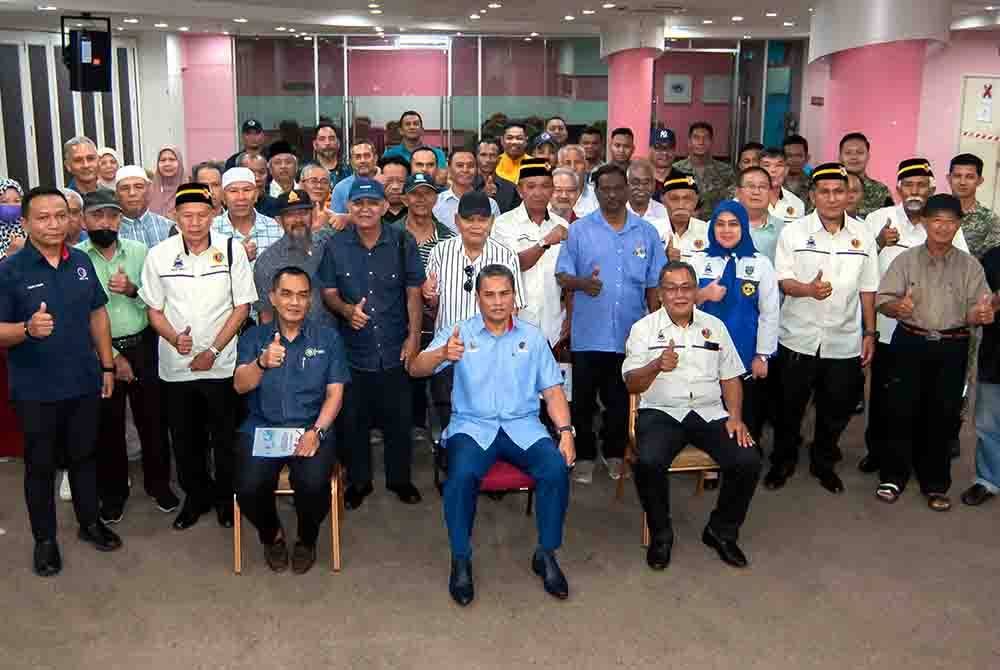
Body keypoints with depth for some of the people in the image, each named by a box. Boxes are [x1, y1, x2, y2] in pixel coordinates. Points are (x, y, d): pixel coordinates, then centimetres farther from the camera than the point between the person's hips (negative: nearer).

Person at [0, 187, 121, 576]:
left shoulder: (82, 262, 2)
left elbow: (97, 314, 10)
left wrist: (107, 366, 8)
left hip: (84, 383, 4)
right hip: (36, 390, -4)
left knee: (84, 455, 18)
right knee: (40, 465, 11)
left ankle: (90, 522, 36)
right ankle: (44, 539, 26)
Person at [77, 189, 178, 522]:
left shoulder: (139, 251, 1)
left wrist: (133, 290, -17)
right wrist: (112, 356, -11)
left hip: (143, 347, 2)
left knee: (151, 418, 11)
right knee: (107, 425, 11)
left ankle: (158, 483, 30)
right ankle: (113, 492, 27)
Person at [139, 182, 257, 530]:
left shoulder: (231, 250, -6)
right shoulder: (159, 255, -2)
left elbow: (242, 306, -3)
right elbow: (153, 309, 5)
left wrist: (213, 350, -9)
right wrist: (175, 338, -14)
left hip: (221, 364, -2)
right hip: (175, 365, 2)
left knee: (224, 436, 9)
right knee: (185, 437, 13)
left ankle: (225, 496, 29)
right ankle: (196, 495, 33)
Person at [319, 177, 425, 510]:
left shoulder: (403, 242, -2)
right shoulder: (335, 246, -2)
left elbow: (413, 291, 2)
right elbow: (328, 292, 4)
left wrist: (413, 336, -4)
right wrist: (346, 309, -18)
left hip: (395, 349, 0)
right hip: (352, 349, 1)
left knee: (398, 418, 9)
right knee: (352, 419, 9)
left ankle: (400, 478, 29)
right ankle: (358, 481, 28)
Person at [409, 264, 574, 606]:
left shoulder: (532, 336, 12)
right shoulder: (459, 333, 5)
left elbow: (552, 390, 10)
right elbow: (416, 369, -9)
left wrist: (565, 431, -6)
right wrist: (442, 354, -31)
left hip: (522, 426, 2)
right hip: (472, 426, -2)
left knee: (556, 468, -25)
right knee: (462, 474, -32)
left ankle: (546, 555, -6)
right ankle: (461, 560, -12)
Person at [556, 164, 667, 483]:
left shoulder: (647, 233, 5)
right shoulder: (579, 230, 0)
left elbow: (654, 285, 7)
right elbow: (562, 275, -2)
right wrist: (582, 283, -23)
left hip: (631, 334, 1)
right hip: (588, 333, -1)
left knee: (621, 400, 12)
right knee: (584, 399, 8)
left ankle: (615, 452, 29)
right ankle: (585, 455, 22)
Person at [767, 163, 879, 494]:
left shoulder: (863, 235, 4)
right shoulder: (793, 232, -4)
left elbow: (867, 289, 8)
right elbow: (783, 281, -7)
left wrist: (870, 333, 7)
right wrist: (808, 289, -28)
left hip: (845, 341, 2)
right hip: (799, 338, -2)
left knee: (836, 409, 11)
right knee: (790, 406, 9)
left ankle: (824, 463, 32)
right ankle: (782, 461, 28)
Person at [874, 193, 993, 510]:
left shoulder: (970, 266, 4)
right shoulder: (905, 260, 1)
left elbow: (977, 311, 3)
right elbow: (883, 301, -3)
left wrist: (982, 314, -21)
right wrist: (898, 306, -26)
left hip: (952, 348, 1)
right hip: (910, 343, -1)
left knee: (942, 415, 7)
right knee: (902, 411, 1)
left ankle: (935, 484, 20)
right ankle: (893, 477, 15)